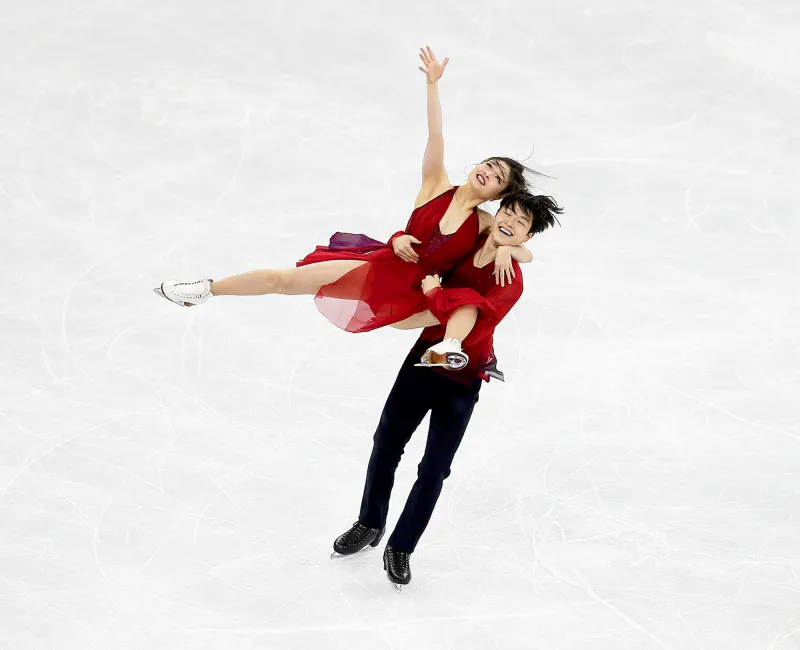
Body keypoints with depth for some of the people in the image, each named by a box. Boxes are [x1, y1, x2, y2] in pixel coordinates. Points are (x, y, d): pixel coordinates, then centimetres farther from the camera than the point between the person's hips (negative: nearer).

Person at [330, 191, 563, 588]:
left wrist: (437, 296, -27)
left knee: (434, 470, 0)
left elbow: (472, 326, -33)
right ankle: (370, 524, 37)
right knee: (386, 443, 15)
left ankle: (400, 548, 19)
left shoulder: (509, 282, -22)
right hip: (423, 358, 5)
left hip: (461, 380, -4)